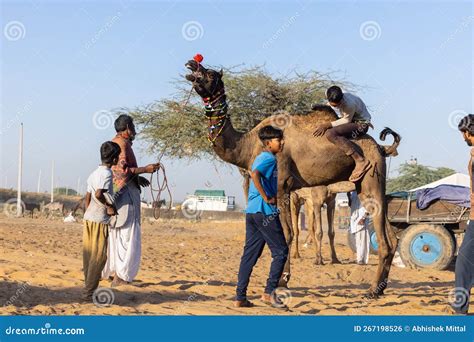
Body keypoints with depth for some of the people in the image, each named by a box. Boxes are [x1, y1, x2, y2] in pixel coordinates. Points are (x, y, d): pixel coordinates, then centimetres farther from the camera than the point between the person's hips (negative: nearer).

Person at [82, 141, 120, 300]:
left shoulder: (94, 173, 14)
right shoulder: (107, 173, -11)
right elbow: (99, 194, -24)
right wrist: (109, 206, -11)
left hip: (88, 218, 8)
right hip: (100, 221, -8)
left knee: (89, 255, 11)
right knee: (99, 257, -3)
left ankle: (88, 288, 16)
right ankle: (89, 292, -4)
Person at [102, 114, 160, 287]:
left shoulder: (114, 142, 19)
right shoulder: (122, 143, -11)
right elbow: (122, 169, -20)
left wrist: (137, 178, 20)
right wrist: (145, 169, -14)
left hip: (116, 193, 10)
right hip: (125, 194, -10)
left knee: (115, 235, 14)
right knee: (128, 236, -9)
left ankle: (111, 271, 18)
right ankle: (121, 276, -11)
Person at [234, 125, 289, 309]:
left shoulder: (260, 158, 20)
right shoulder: (269, 158, -9)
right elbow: (255, 175, -26)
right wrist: (267, 198, -19)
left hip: (251, 211, 9)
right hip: (265, 212, -9)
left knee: (250, 254, 8)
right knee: (280, 252, 0)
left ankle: (240, 297, 8)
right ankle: (269, 292, -2)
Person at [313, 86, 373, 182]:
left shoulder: (349, 104, -33)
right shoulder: (329, 94, -11)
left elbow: (347, 120, -18)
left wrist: (327, 125, -23)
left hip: (361, 123, -10)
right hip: (352, 121, 10)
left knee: (330, 134, -30)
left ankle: (360, 161, -35)